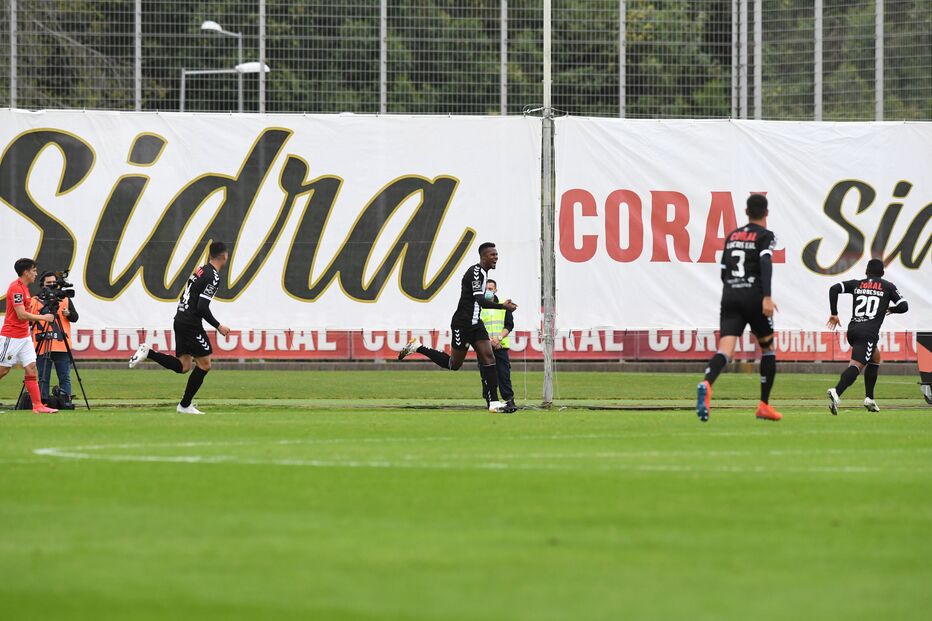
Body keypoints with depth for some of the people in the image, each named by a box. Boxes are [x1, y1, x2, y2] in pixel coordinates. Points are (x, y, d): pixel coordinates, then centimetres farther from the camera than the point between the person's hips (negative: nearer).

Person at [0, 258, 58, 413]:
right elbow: (21, 315, -21)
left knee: (31, 368, 1)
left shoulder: (23, 287, 13)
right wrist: (42, 317, -13)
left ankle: (38, 405, -3)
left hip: (24, 336, 9)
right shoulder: (16, 288, -16)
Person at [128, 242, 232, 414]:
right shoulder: (213, 277, -14)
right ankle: (185, 405, 4)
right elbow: (202, 307, -20)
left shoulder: (201, 270, 14)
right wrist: (218, 326, -10)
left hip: (180, 320, 9)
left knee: (183, 366, 9)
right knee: (204, 363, 1)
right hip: (191, 324, -9)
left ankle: (148, 353, -3)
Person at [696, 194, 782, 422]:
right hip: (754, 296, -4)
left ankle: (706, 384, -42)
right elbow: (765, 264, -16)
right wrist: (767, 297, -24)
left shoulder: (732, 236, 19)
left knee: (725, 349, -11)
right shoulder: (765, 236, 1)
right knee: (767, 348, 16)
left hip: (729, 295, 4)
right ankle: (764, 405, 16)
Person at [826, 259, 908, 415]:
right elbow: (903, 306, 7)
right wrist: (890, 309, 29)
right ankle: (836, 392, -42)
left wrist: (834, 313, 9)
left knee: (875, 357, 28)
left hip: (852, 330, 5)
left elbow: (834, 289, 4)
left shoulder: (856, 284, 17)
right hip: (868, 333, -5)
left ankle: (869, 398, 22)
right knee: (856, 364, -17)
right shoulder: (887, 286, 11)